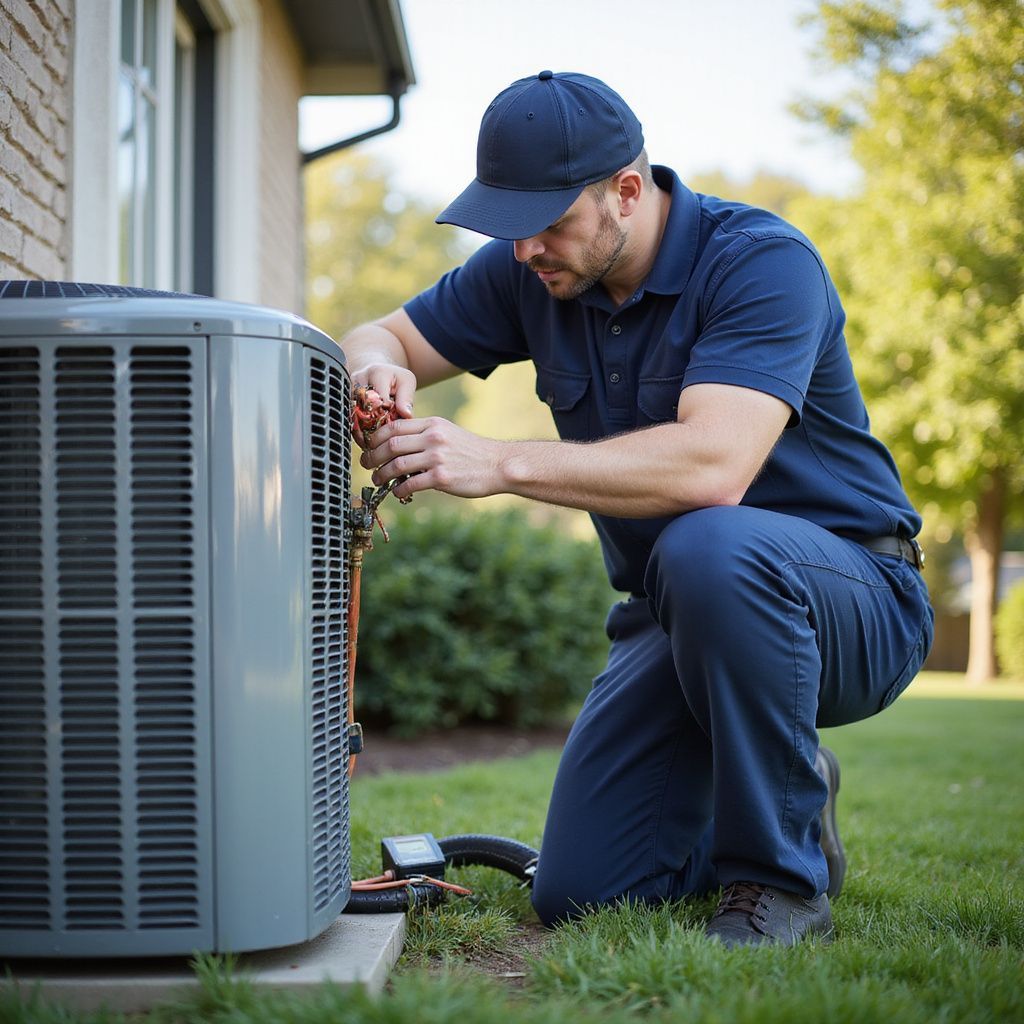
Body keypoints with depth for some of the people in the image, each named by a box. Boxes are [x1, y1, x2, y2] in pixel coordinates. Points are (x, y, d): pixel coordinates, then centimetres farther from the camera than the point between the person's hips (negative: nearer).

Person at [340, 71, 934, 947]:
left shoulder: (763, 262, -21)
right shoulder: (530, 272, -1)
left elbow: (712, 466, -36)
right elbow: (376, 337, 6)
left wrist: (499, 463, -39)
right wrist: (377, 367, -19)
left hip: (850, 597, -6)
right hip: (680, 624, 6)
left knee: (709, 550, -41)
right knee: (579, 895, -4)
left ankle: (783, 877, -18)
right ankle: (786, 796, 23)